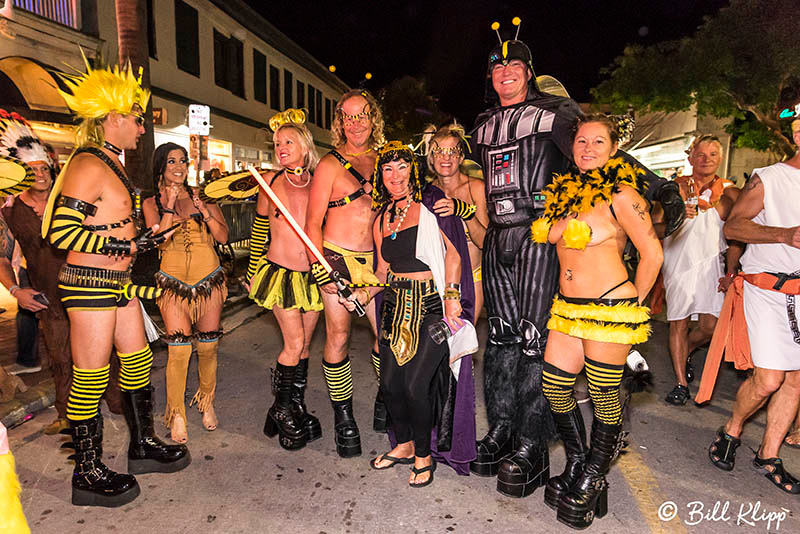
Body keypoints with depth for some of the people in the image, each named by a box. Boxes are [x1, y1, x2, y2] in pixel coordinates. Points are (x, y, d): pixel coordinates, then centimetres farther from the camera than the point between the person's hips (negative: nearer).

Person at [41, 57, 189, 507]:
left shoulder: (112, 163, 15)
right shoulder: (88, 165, -16)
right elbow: (60, 229, -23)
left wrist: (145, 238, 12)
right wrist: (126, 245, -20)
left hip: (117, 281, 10)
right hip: (90, 284, -10)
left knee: (138, 360, 16)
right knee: (91, 377, 0)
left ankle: (143, 443, 31)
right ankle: (88, 474, 15)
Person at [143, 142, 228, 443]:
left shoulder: (203, 197, 8)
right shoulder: (152, 203, 6)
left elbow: (223, 237, -1)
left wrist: (203, 209, -13)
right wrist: (170, 207, -14)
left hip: (209, 281, 1)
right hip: (173, 283, -1)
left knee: (208, 347, 5)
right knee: (179, 349, -9)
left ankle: (207, 403, 26)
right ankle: (176, 415, 8)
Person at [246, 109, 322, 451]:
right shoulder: (271, 180, 1)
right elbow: (259, 228, 8)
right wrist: (253, 271, 10)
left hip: (312, 275, 2)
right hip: (279, 272, -2)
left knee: (304, 343, 9)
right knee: (294, 342, -5)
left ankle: (296, 407, 25)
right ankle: (281, 410, 15)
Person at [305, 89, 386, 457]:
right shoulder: (330, 164, -1)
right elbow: (312, 223, -2)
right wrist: (321, 269, -12)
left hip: (375, 260, 4)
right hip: (337, 259, -4)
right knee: (338, 337, 1)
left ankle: (385, 403, 27)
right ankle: (344, 419, 17)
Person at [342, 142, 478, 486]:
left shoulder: (430, 205, -4)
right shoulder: (381, 219, 13)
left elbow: (453, 254, -6)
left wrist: (451, 296, -14)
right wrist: (365, 294, 4)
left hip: (431, 306, -5)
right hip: (396, 306, 6)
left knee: (416, 386, -7)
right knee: (390, 384, 7)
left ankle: (423, 455, 19)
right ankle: (404, 445, 33)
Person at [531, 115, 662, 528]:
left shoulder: (620, 196, -9)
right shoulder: (562, 190, 10)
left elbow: (652, 254, -7)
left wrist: (633, 302, 0)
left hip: (609, 309, -6)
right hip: (567, 307, 7)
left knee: (604, 397, 4)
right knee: (554, 386, 9)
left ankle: (592, 481, 25)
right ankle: (575, 464, 32)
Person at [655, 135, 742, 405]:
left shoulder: (729, 193, 5)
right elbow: (653, 227, -3)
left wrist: (730, 273, 2)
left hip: (710, 264, 1)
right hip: (677, 263, -1)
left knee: (710, 325, -4)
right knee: (678, 323, 1)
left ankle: (685, 351, 30)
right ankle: (681, 383, 11)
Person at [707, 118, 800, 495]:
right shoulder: (769, 179, -3)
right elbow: (732, 226, -12)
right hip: (769, 289, -5)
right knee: (768, 380, -9)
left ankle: (768, 456, 20)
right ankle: (731, 431, 18)